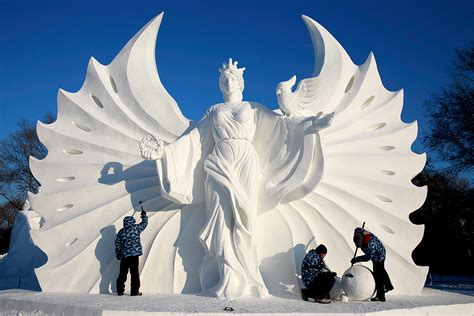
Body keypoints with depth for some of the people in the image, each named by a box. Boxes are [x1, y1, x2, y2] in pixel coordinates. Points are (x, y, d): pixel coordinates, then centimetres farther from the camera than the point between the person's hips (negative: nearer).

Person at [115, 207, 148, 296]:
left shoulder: (121, 232, 5)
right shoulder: (136, 228, -4)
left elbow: (117, 244, 5)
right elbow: (144, 223, 10)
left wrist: (118, 255, 14)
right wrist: (144, 215, 27)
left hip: (124, 255, 4)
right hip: (134, 254, -4)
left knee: (123, 273, 12)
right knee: (134, 273, 1)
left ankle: (120, 290, 18)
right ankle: (135, 291, 2)